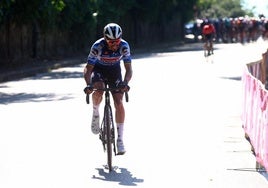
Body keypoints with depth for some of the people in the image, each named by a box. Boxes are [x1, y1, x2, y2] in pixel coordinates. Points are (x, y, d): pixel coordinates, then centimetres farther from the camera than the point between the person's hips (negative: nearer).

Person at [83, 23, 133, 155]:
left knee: (119, 103, -12)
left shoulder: (124, 46, -27)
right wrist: (88, 85, -44)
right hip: (99, 70, -1)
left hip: (114, 71, 1)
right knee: (98, 91, -33)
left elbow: (128, 69, -23)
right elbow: (88, 69, -26)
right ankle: (96, 113, -1)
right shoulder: (97, 46, -31)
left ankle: (120, 139, -6)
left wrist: (125, 83, -43)